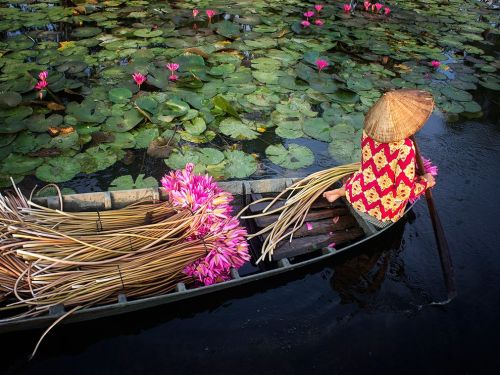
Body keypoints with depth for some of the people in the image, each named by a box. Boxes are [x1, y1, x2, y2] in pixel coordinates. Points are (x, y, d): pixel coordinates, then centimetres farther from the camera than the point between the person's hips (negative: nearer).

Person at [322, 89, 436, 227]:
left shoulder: (368, 131, -12)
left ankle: (341, 191, 15)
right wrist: (425, 183, -6)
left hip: (356, 198, 5)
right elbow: (403, 192, -24)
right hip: (383, 212, -5)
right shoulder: (405, 147, -30)